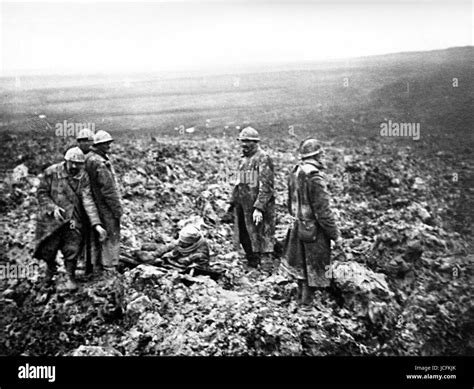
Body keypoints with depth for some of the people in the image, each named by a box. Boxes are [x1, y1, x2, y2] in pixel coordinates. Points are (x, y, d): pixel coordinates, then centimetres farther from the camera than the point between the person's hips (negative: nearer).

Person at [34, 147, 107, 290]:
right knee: (48, 250, 6)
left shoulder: (83, 177, -5)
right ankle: (51, 268, 41)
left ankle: (71, 278, 24)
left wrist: (96, 224, -23)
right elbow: (41, 192, -1)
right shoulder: (51, 172, -8)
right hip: (51, 219, 0)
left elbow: (88, 201, -12)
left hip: (73, 220, 1)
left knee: (72, 251, -1)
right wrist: (52, 208, -18)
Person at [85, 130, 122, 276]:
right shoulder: (100, 163, -22)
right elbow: (108, 189, -22)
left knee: (97, 238, 17)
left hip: (95, 206, 10)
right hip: (105, 207, -10)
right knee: (111, 237, 0)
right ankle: (110, 269, 6)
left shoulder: (88, 158, 8)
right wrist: (117, 209, -14)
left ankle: (97, 266, 28)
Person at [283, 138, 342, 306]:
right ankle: (307, 299, 21)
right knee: (314, 266, 9)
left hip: (298, 227, 8)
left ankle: (301, 295, 36)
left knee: (301, 263, 22)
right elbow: (322, 211, -24)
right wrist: (335, 234, -15)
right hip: (314, 229, -8)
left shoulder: (295, 173, 1)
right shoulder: (315, 177, -25)